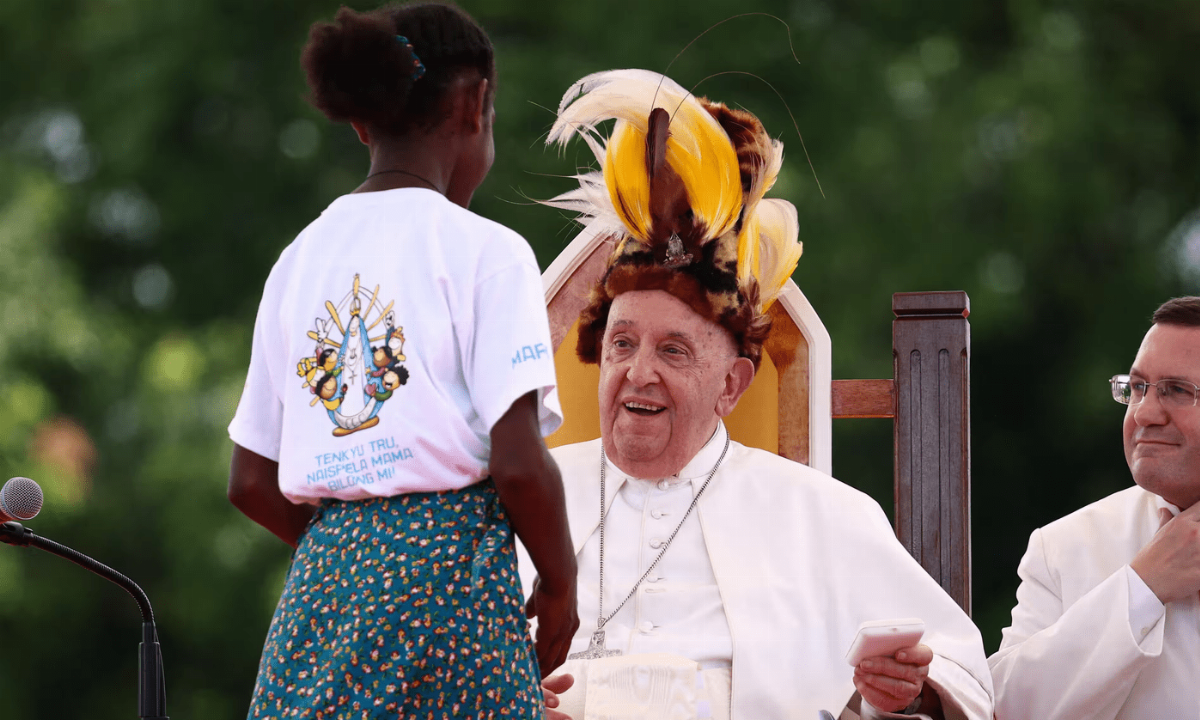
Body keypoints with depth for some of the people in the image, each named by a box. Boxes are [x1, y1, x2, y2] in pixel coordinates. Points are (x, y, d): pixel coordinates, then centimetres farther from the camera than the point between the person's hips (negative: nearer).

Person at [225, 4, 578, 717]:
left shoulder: (300, 259, 13)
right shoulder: (484, 250, -4)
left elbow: (252, 483, 13)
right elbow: (518, 463, -12)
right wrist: (560, 587, 3)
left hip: (324, 575, 6)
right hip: (450, 568, -6)